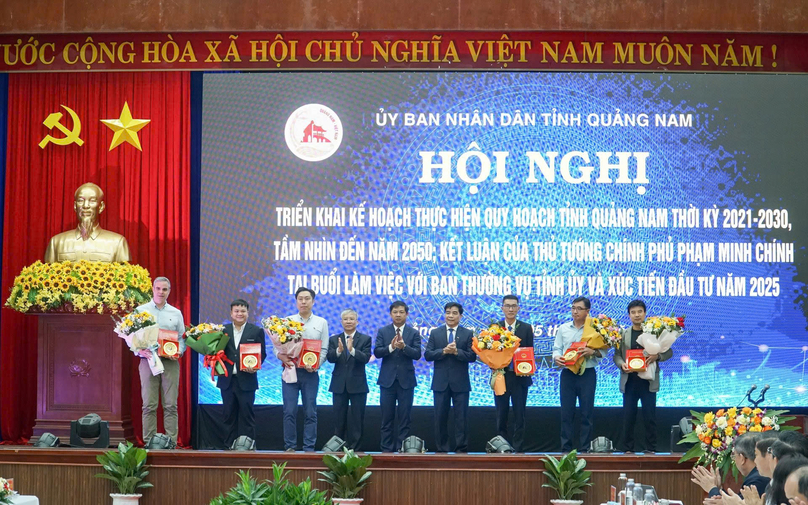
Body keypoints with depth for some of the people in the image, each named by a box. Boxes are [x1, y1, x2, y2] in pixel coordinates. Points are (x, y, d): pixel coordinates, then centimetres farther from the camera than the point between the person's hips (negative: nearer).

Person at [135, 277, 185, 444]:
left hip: (170, 362, 1)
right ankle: (149, 443, 1)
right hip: (148, 360, -1)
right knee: (149, 405, -2)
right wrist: (140, 351, -13)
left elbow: (182, 338, 12)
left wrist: (179, 352, -8)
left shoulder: (176, 313, 13)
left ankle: (172, 443, 1)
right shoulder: (141, 311, 7)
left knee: (170, 405, 0)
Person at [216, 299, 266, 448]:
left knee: (247, 414, -2)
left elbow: (262, 354, 3)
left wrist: (255, 366, -14)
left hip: (246, 380, -2)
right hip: (227, 379, 2)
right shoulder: (223, 330, 12)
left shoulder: (256, 331, 6)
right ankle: (229, 445, 11)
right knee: (229, 414, 6)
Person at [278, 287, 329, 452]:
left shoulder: (321, 323, 8)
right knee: (289, 411, -3)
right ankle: (290, 447, 4)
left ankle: (309, 448, 5)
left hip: (310, 373, 0)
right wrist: (282, 357, -15)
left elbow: (324, 349, 4)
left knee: (310, 412, 1)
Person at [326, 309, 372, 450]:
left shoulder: (365, 339, 1)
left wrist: (352, 350, -30)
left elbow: (365, 358, -13)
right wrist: (339, 350, -27)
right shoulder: (334, 339, 7)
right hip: (339, 384, 2)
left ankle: (354, 448, 6)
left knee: (357, 419, 1)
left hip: (357, 384, -2)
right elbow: (330, 358, -7)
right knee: (339, 419, 7)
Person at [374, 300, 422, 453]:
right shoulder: (382, 331, 6)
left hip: (406, 380, 0)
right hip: (387, 379, 1)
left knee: (404, 417, 1)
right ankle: (387, 449, 7)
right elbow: (377, 352, -5)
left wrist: (404, 346, -24)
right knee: (387, 417, 3)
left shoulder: (413, 333, 3)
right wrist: (391, 347, -22)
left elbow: (417, 354, -7)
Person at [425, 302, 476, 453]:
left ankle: (461, 449, 6)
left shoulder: (468, 334, 3)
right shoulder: (435, 333, 7)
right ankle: (441, 449, 13)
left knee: (461, 417, 1)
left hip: (460, 382, -1)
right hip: (441, 382, 1)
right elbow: (427, 355, -1)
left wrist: (456, 351, -19)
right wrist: (444, 351, -16)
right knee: (440, 417, 6)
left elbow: (472, 356, -5)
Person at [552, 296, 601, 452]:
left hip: (587, 374, -2)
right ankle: (565, 448, 6)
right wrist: (556, 357, -13)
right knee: (566, 412, 2)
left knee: (586, 413, 0)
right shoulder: (563, 328, 11)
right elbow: (557, 348, 8)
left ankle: (584, 449, 5)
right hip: (567, 374, 2)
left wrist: (593, 351, -22)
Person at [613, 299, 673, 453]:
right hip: (629, 381, 2)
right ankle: (628, 449, 9)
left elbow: (669, 352, 4)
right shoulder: (623, 334, 10)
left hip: (648, 381, -2)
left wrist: (657, 356, -16)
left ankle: (651, 449, 6)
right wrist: (622, 364, -13)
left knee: (650, 417, -1)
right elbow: (617, 355, 8)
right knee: (628, 417, 3)